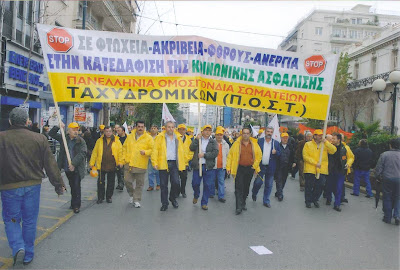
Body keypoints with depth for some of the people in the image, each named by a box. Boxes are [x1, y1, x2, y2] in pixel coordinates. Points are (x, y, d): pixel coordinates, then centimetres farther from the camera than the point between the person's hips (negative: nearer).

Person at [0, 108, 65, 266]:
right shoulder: (39, 139, -5)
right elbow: (50, 164, -3)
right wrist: (59, 184, 4)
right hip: (33, 186, 2)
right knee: (29, 221, 14)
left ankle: (18, 247, -3)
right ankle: (28, 255, 25)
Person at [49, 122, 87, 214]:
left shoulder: (81, 141, -8)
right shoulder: (63, 138, 6)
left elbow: (82, 153, -17)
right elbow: (51, 134, 9)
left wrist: (74, 163, -25)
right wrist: (58, 127, -7)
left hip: (77, 168, -4)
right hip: (67, 168, 5)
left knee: (76, 187, -3)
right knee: (72, 186, 17)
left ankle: (76, 205, 7)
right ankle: (74, 203, 31)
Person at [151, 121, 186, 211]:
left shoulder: (177, 138, 12)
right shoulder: (160, 137, 3)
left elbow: (181, 151, 15)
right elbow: (155, 150, -2)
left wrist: (183, 162, 7)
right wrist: (155, 162, -11)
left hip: (174, 164, 2)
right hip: (163, 163, -2)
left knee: (176, 182, -6)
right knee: (164, 185, 5)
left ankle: (173, 198, 22)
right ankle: (164, 203, 19)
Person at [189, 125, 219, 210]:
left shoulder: (213, 142, 5)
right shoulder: (197, 140, 9)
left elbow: (215, 153, -9)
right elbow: (192, 148, -8)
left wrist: (204, 154, -16)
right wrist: (196, 139, -16)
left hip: (209, 167, 0)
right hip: (197, 165, 1)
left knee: (207, 185, 3)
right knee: (195, 183, 6)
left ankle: (204, 203, 18)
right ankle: (196, 196, 37)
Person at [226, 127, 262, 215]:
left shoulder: (254, 144, 2)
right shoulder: (236, 143, -3)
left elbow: (259, 155, 11)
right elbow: (230, 155, 0)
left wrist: (255, 166, 5)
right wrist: (228, 167, -4)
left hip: (250, 168, 2)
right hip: (239, 168, -2)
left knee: (246, 187, 13)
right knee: (239, 188, -6)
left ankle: (243, 203, 31)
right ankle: (239, 207, -4)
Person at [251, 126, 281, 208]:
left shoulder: (276, 143, 5)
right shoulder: (259, 141, 0)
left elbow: (279, 154, 7)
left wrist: (276, 152, -15)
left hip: (270, 167, 2)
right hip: (260, 166, -2)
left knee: (269, 185, 8)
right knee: (258, 182, -2)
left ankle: (266, 201, 22)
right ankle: (254, 193, 29)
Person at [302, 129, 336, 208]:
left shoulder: (325, 145, 10)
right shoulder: (308, 144, 1)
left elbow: (333, 151, -7)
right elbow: (305, 156, -8)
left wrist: (326, 142, -17)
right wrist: (315, 163, -15)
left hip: (322, 170, 3)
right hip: (310, 170, -2)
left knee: (320, 186, 5)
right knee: (309, 186, 4)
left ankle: (315, 199, 26)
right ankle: (308, 201, 21)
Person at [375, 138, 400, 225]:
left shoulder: (384, 155, -6)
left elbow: (378, 168, -6)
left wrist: (378, 177, 10)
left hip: (387, 179, -1)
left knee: (387, 198, 9)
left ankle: (387, 217, 16)